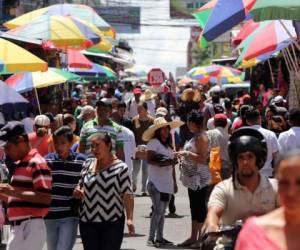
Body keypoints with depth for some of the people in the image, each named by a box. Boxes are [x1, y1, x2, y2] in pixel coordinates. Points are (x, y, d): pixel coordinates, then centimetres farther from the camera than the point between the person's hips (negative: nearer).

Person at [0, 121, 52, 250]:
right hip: (17, 228, 10)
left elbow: (45, 198, -20)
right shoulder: (18, 165, 19)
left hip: (31, 228, -10)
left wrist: (13, 192, -21)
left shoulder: (36, 163, -11)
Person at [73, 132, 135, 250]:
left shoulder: (120, 167, -6)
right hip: (88, 222, 4)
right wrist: (78, 192, -4)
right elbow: (80, 186, 20)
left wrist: (129, 218, -20)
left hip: (112, 223, -4)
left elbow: (127, 194, -10)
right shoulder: (87, 164, 8)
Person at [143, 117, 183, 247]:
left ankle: (159, 237, 14)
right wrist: (161, 163, -28)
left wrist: (174, 182, 19)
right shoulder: (154, 142, -6)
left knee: (162, 211, 10)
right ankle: (151, 238, -10)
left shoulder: (168, 144, 17)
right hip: (156, 182, -8)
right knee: (158, 210, -12)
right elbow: (149, 160, -15)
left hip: (167, 183, 8)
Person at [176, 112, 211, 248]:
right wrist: (184, 154, 15)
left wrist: (187, 153, -20)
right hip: (193, 177, 10)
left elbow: (202, 158, -21)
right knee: (194, 207, 13)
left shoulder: (202, 137, -15)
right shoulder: (196, 136, 15)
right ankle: (193, 237, 18)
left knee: (200, 207, -6)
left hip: (199, 178, -10)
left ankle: (200, 238, -3)